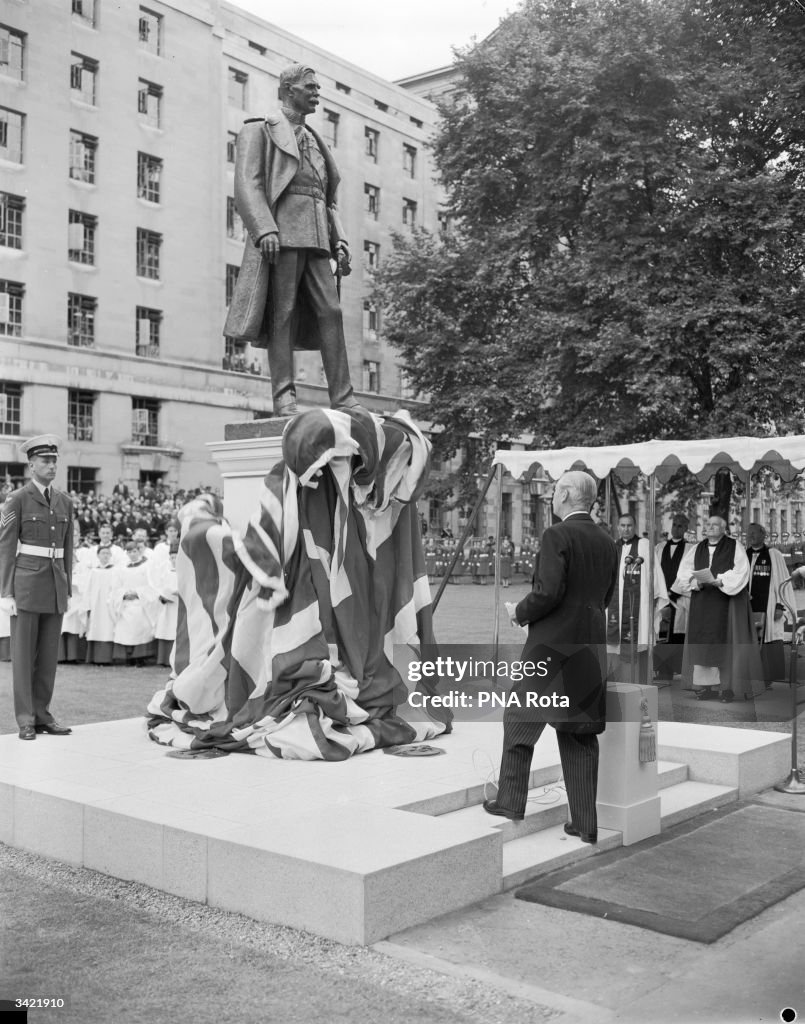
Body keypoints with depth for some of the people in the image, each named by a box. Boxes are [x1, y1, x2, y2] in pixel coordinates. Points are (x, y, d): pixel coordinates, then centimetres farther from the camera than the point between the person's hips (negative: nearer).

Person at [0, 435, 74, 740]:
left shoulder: (64, 501, 11)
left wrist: (67, 589, 12)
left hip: (56, 584, 5)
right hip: (26, 581, -5)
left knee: (49, 652, 7)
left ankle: (41, 713, 16)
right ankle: (25, 720, 6)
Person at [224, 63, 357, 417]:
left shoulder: (314, 141, 29)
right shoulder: (258, 130, 10)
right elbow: (246, 185, -5)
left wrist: (339, 242, 11)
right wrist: (264, 229, -20)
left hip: (316, 239, 6)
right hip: (280, 233, -5)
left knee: (330, 312, -5)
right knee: (282, 313, -9)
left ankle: (342, 399, -8)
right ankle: (284, 397, -10)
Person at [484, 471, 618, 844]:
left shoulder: (557, 535, -12)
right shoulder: (607, 543, 10)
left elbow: (549, 591, -21)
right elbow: (605, 596, 15)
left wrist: (521, 612, -5)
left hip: (551, 645, -7)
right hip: (591, 648, 7)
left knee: (519, 720, 10)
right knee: (581, 735, 11)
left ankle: (511, 801, 16)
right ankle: (585, 823, 12)